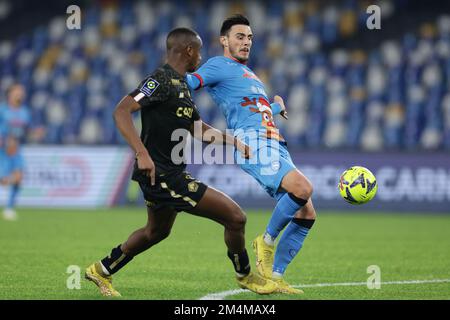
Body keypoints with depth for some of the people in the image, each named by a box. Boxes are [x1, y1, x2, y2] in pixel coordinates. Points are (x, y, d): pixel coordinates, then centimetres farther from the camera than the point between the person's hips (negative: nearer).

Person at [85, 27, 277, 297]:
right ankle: (245, 276, 12)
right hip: (163, 176, -11)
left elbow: (198, 128, 26)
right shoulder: (161, 81, -16)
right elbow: (121, 111, -26)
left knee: (157, 231, 32)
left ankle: (102, 270, 44)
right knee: (235, 217, -9)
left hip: (163, 176, 11)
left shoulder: (181, 84, 15)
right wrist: (142, 153, -34)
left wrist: (233, 141, 17)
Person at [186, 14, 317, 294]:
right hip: (253, 142, -9)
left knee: (306, 214, 1)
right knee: (302, 188, -31)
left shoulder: (247, 72, 31)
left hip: (276, 145, 9)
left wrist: (277, 106, 48)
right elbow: (189, 82, -14)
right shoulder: (219, 65, 4)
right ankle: (267, 241, -10)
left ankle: (275, 276, 8)